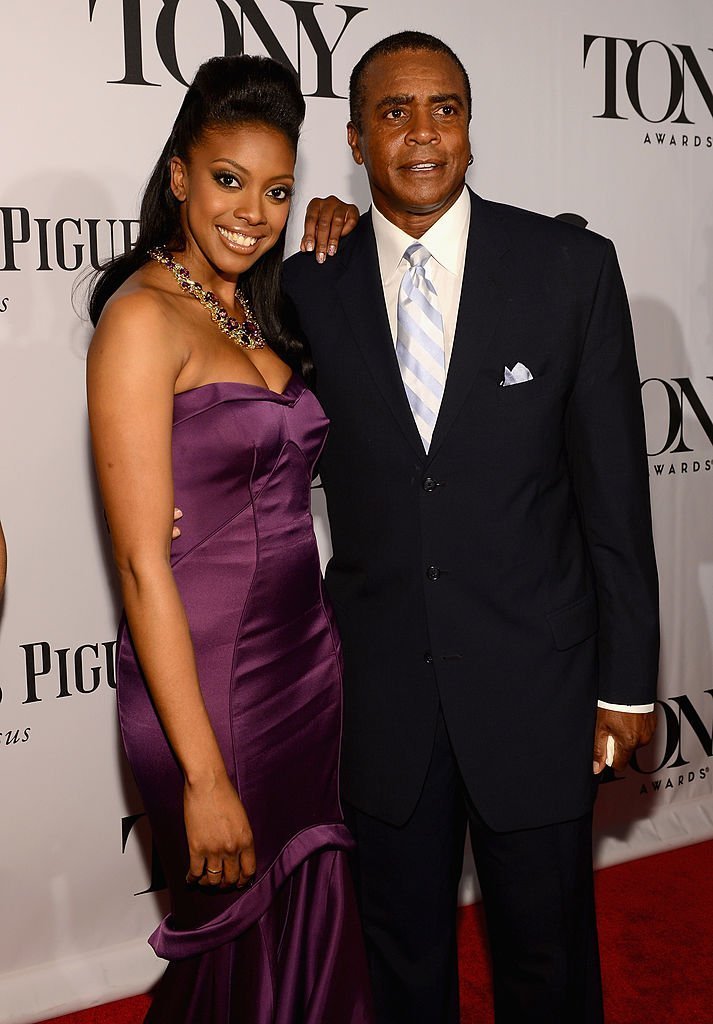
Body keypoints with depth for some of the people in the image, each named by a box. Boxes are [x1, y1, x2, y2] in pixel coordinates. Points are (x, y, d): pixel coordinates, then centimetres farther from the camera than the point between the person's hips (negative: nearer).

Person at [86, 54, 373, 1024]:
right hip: (204, 679, -7)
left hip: (307, 661, 7)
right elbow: (143, 562, -18)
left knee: (313, 925, 18)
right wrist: (203, 778, -19)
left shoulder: (257, 309, 9)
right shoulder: (142, 317, -15)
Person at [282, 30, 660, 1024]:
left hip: (536, 682, -1)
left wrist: (627, 680, -3)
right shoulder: (310, 286, -1)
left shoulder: (573, 268, -6)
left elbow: (614, 492, -4)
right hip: (380, 691, 2)